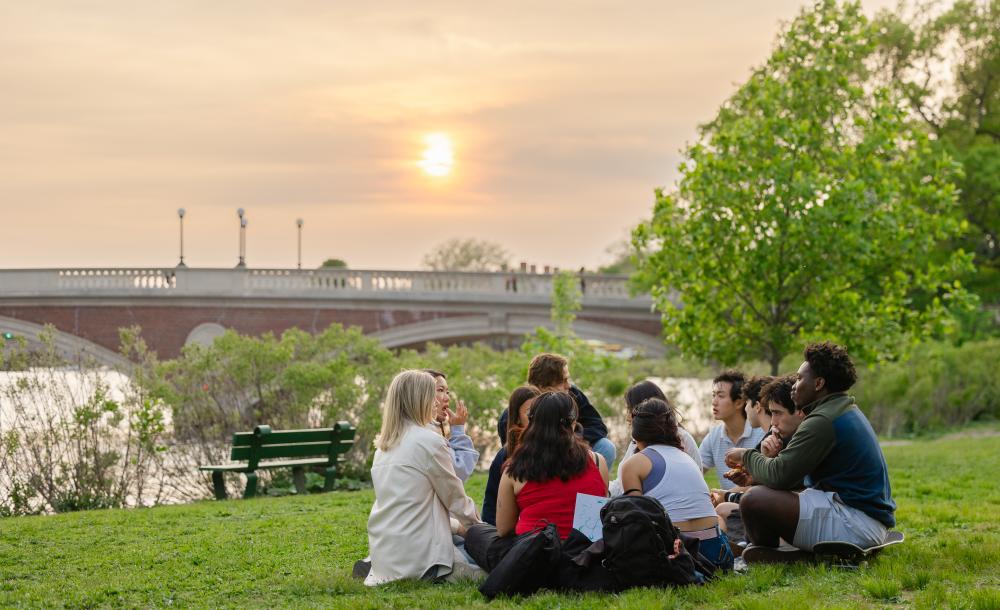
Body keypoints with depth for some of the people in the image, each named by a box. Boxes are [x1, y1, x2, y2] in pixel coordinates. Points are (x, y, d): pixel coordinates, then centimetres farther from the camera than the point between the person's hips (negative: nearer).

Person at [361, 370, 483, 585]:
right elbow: (454, 495, 0)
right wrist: (475, 524, 19)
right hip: (417, 553, -8)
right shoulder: (429, 440, -11)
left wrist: (455, 525, 25)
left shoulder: (383, 445, 13)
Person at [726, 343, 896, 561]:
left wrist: (746, 456, 2)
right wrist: (752, 475, 12)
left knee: (755, 499, -22)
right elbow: (797, 474, 22)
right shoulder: (848, 411, 20)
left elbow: (779, 475, -18)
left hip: (853, 524, -11)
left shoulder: (823, 421, -14)